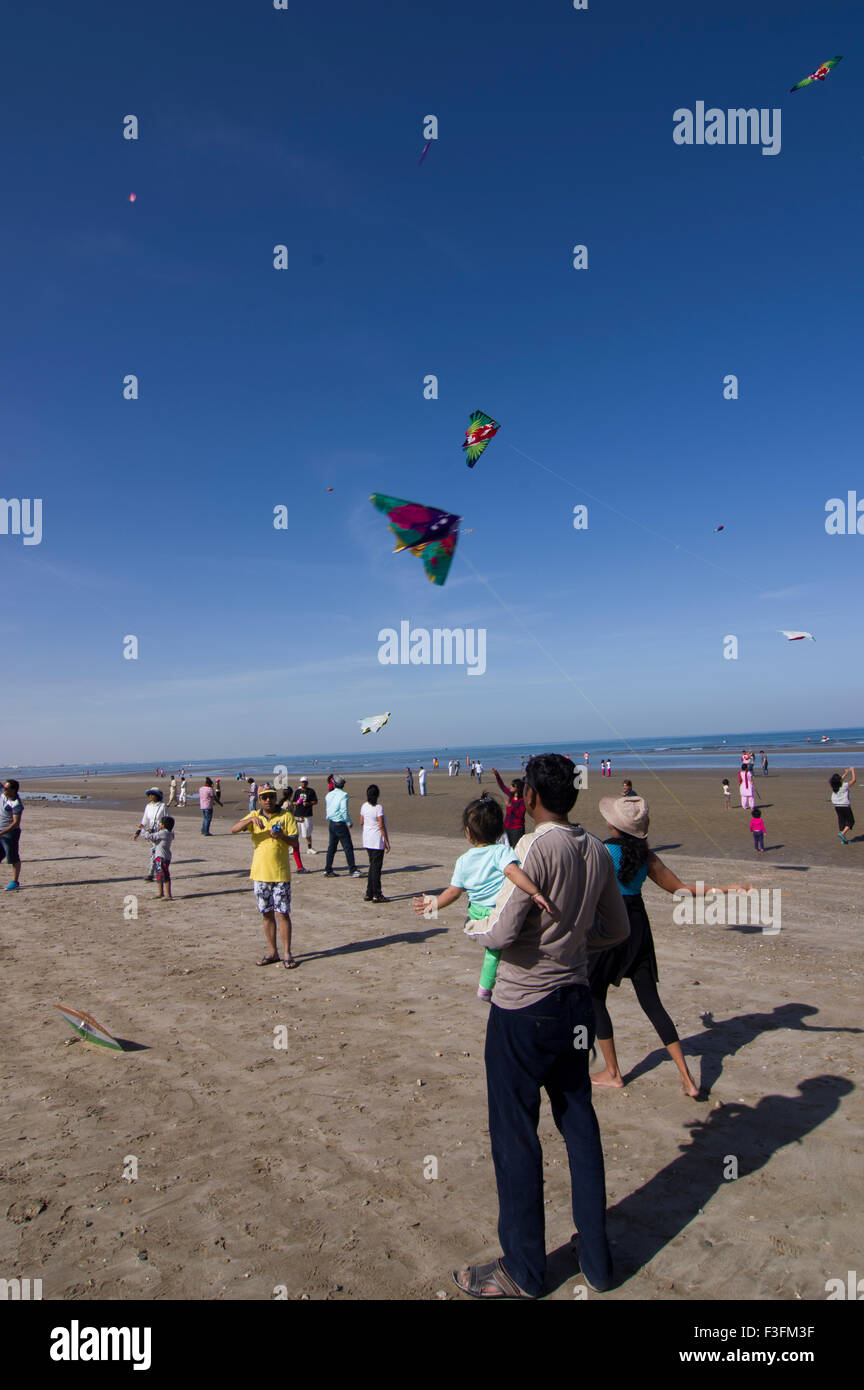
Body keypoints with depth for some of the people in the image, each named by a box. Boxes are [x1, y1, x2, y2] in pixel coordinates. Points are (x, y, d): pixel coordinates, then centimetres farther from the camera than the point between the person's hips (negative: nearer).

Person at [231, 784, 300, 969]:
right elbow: (234, 830, -6)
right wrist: (251, 819, -21)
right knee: (267, 915, 10)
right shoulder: (254, 816, 9)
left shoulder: (286, 816, 0)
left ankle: (287, 954, 5)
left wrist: (281, 836, -23)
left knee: (282, 914, -3)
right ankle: (273, 953, 20)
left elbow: (295, 843, -3)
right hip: (260, 874, 3)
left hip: (280, 874, -3)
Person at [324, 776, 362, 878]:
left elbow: (326, 810, 15)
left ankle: (328, 870, 17)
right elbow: (344, 811, -17)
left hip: (331, 823, 7)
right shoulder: (343, 795, -12)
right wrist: (349, 822, -8)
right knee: (348, 847, -3)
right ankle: (353, 870, -3)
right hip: (340, 824, -7)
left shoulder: (329, 795, 8)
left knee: (331, 847, 14)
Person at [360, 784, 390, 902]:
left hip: (367, 840, 7)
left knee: (372, 866, 17)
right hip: (377, 840, -7)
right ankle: (376, 896, 3)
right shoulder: (378, 807, -17)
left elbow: (362, 822, 13)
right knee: (376, 867, -1)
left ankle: (369, 894, 20)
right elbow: (381, 826, -17)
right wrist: (387, 842, -12)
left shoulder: (364, 806, 3)